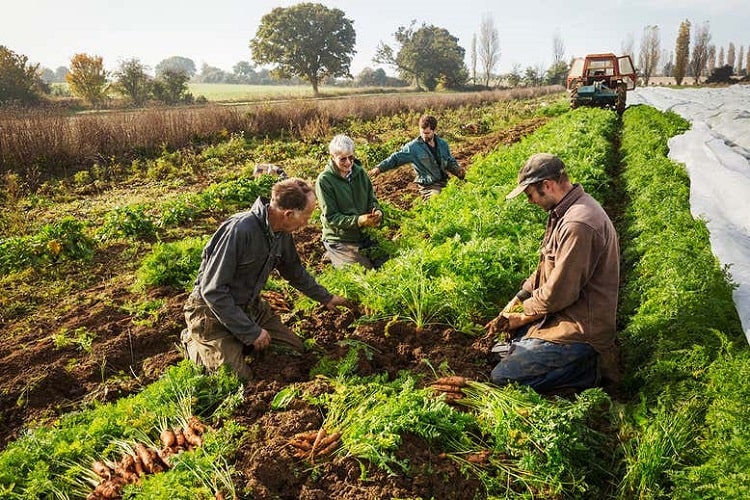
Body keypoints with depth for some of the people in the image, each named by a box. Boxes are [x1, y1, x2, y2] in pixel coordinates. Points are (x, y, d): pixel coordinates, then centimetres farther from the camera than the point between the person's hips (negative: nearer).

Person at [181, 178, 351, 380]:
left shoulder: (282, 233, -5)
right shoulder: (240, 230, -31)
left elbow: (295, 271, 16)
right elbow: (212, 290, -28)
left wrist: (326, 297, 25)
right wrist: (251, 332, -23)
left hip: (251, 306, 8)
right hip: (213, 311, -7)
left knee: (295, 349, 5)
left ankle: (239, 341, 21)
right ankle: (192, 342, 11)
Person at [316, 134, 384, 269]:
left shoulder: (359, 172, 3)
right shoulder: (324, 180, -15)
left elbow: (371, 199, 9)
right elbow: (330, 217, -16)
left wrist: (377, 212, -16)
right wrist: (357, 220, -30)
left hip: (364, 234, 6)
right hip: (339, 240, -6)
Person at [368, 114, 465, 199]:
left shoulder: (442, 144, 9)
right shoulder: (413, 147, -5)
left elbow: (450, 162, 21)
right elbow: (396, 158, -5)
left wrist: (457, 170, 1)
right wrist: (380, 167, -16)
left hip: (444, 183, 5)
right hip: (429, 186, -5)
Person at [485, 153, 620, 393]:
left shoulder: (578, 225, -27)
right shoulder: (565, 212, 7)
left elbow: (559, 293, -25)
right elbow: (545, 269, 14)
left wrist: (522, 314, -8)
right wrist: (517, 301, 5)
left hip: (578, 330, -10)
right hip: (565, 316, 10)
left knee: (501, 378, -10)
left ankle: (591, 369, -3)